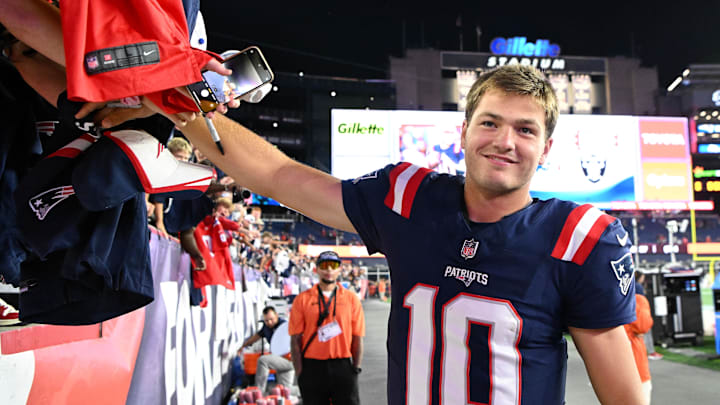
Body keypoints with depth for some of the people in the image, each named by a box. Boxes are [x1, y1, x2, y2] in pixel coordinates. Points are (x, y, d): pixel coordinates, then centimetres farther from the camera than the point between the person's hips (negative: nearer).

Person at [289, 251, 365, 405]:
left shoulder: (351, 298, 6)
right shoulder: (303, 299, 3)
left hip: (343, 367, 1)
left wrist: (356, 368, -1)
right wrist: (300, 373, -3)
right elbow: (295, 339, 1)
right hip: (312, 367, 0)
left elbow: (357, 337, 6)